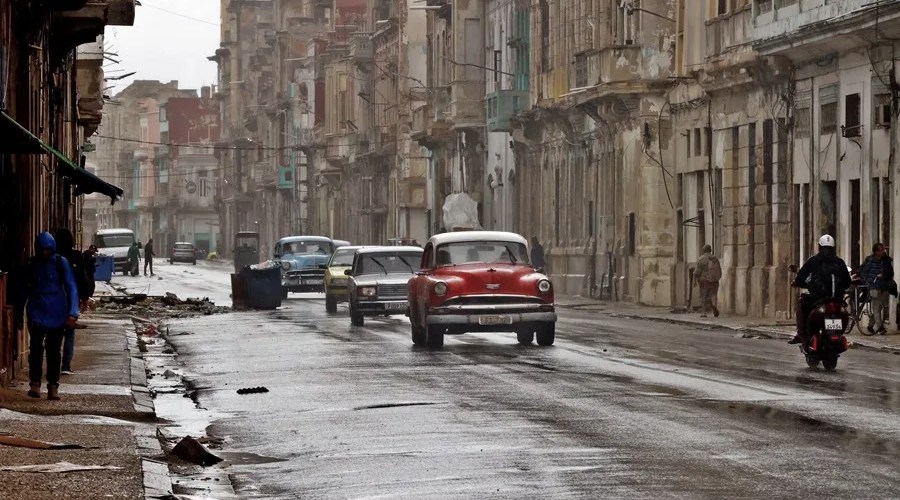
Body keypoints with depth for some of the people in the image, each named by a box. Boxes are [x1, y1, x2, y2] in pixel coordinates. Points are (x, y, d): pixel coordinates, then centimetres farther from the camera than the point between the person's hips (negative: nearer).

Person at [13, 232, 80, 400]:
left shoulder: (61, 263, -4)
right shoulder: (31, 265, 0)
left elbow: (72, 288, -7)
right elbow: (22, 290, 10)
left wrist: (73, 313, -18)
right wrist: (19, 315, 12)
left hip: (57, 315, 0)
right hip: (37, 313, 0)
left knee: (54, 350, 4)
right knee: (36, 347, -16)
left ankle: (53, 387, 9)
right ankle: (35, 383, -16)